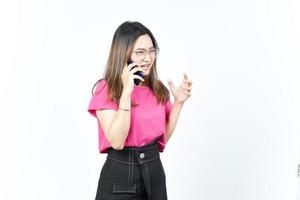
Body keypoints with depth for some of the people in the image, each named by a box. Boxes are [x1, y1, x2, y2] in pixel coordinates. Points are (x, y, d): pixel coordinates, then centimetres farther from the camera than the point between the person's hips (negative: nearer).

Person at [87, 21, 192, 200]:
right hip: (120, 177, -4)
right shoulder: (106, 89, -11)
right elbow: (117, 141, -20)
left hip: (155, 171, 5)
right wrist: (127, 91, -22)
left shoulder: (158, 89, 4)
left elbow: (164, 136, 9)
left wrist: (178, 102, -1)